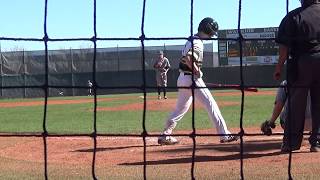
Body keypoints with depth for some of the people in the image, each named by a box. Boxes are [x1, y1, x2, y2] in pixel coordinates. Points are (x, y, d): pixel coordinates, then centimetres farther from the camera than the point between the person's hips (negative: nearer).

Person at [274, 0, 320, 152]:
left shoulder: (294, 16, -4)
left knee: (296, 105, 5)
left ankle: (291, 143, 8)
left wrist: (279, 67, -2)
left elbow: (285, 46, -7)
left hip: (301, 63, -2)